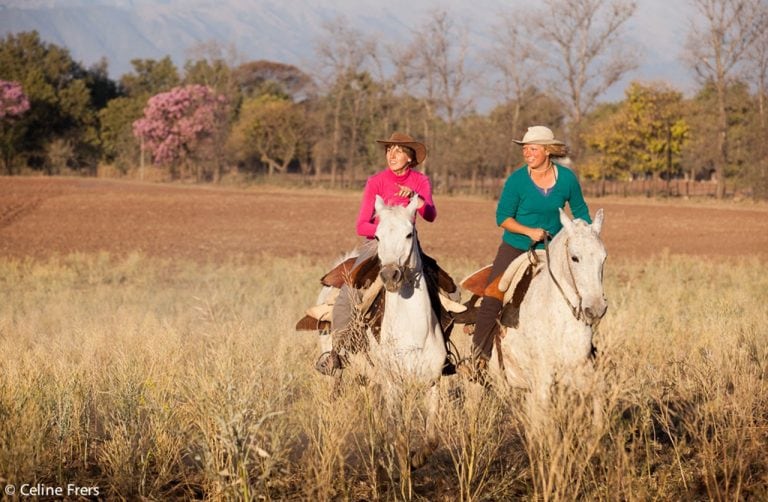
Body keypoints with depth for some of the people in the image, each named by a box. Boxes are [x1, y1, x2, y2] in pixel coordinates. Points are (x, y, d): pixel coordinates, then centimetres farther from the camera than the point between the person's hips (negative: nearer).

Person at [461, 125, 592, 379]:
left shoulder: (567, 178, -3)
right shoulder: (517, 180, -9)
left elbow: (580, 211, 10)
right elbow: (502, 217, -5)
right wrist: (529, 231, -19)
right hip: (515, 248, -2)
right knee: (492, 297, -16)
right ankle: (479, 360, -14)